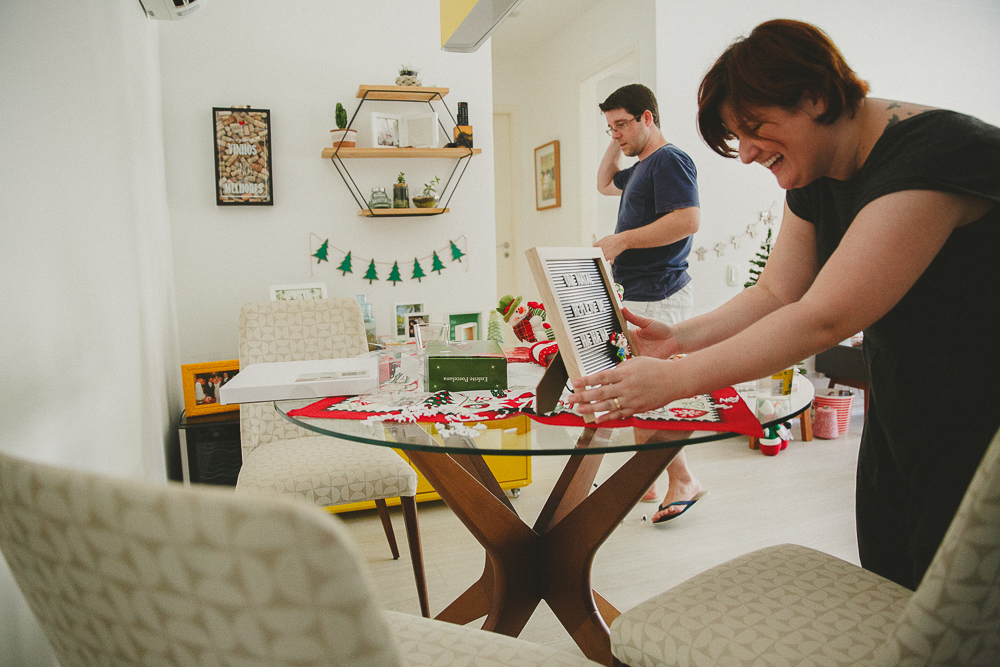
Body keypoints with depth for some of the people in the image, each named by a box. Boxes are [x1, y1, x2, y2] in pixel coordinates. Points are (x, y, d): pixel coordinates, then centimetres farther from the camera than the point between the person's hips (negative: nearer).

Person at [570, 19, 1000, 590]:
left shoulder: (935, 153, -26)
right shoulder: (814, 179, 2)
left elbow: (825, 318, -32)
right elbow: (776, 294, 5)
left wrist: (674, 379, -30)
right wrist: (680, 338, -8)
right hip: (901, 413, 8)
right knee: (885, 592, 14)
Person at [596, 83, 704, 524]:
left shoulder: (669, 160, -9)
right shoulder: (640, 167, 21)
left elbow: (688, 220, -23)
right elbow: (604, 184, 39)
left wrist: (622, 240, -20)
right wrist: (618, 143, 23)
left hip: (659, 297, -10)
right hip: (637, 294, 10)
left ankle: (684, 480, 4)